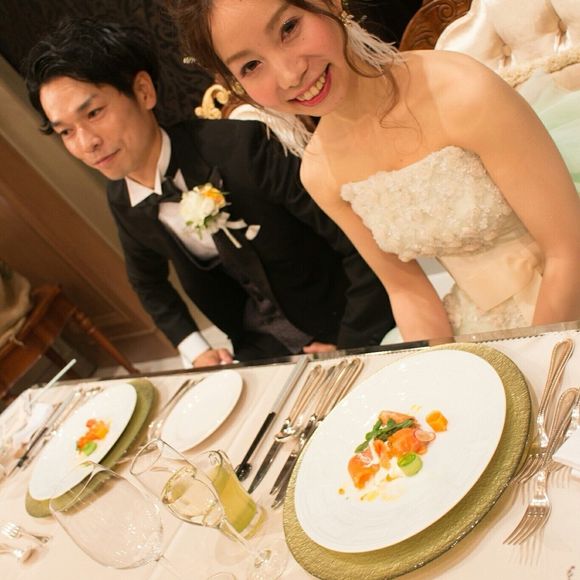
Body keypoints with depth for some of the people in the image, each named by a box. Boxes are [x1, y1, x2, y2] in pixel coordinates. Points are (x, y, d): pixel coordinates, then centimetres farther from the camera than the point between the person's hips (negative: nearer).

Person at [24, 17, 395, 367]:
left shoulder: (238, 144, -27)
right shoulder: (123, 202, -7)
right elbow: (148, 282, 14)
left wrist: (351, 343, -21)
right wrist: (195, 349, 3)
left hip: (340, 319, -5)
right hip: (261, 337, 5)